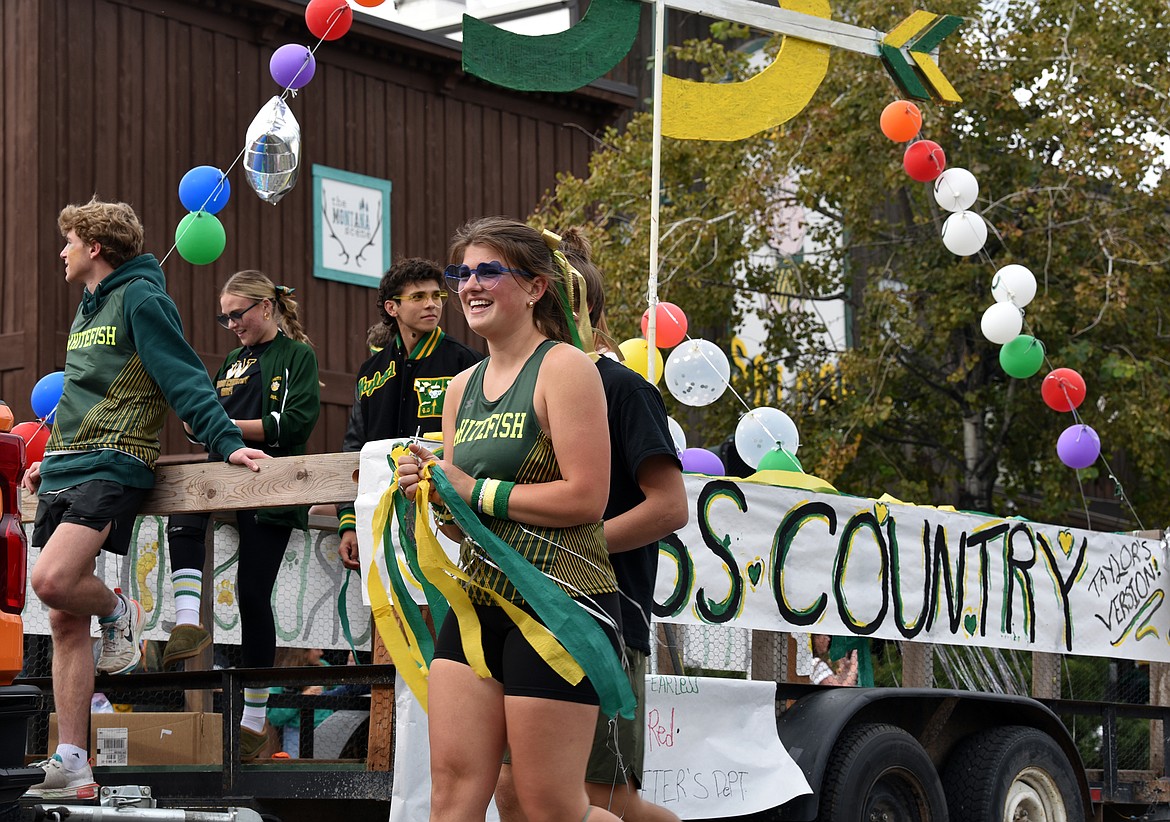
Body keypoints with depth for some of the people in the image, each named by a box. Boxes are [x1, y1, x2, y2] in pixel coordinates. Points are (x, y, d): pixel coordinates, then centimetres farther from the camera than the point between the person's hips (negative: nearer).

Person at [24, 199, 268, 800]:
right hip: (64, 472, 9)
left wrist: (227, 442, -22)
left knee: (52, 580, -29)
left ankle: (119, 611, 5)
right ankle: (70, 766, 4)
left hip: (114, 466, -9)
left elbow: (184, 380, -12)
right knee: (66, 623, 3)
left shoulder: (141, 298, -5)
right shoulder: (86, 310, 22)